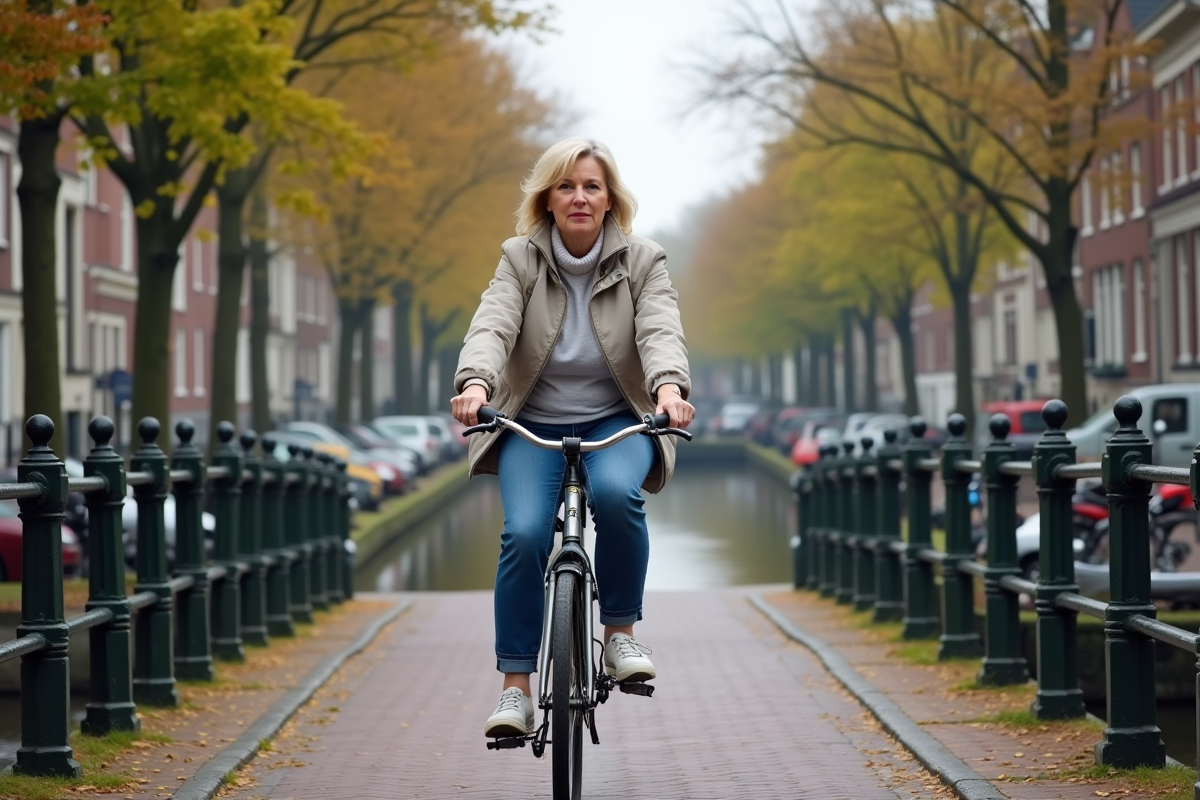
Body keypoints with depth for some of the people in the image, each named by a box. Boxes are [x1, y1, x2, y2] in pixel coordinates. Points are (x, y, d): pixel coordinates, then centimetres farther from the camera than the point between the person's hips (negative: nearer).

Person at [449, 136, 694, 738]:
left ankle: (620, 634, -12)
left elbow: (660, 332, -19)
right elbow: (492, 326, -19)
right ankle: (516, 688, -14)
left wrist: (669, 386, -42)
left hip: (616, 421, 0)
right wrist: (475, 383, -40)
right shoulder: (520, 261, -2)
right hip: (533, 423, 1)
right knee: (525, 532, -24)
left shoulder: (642, 263, -3)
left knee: (616, 493, -33)